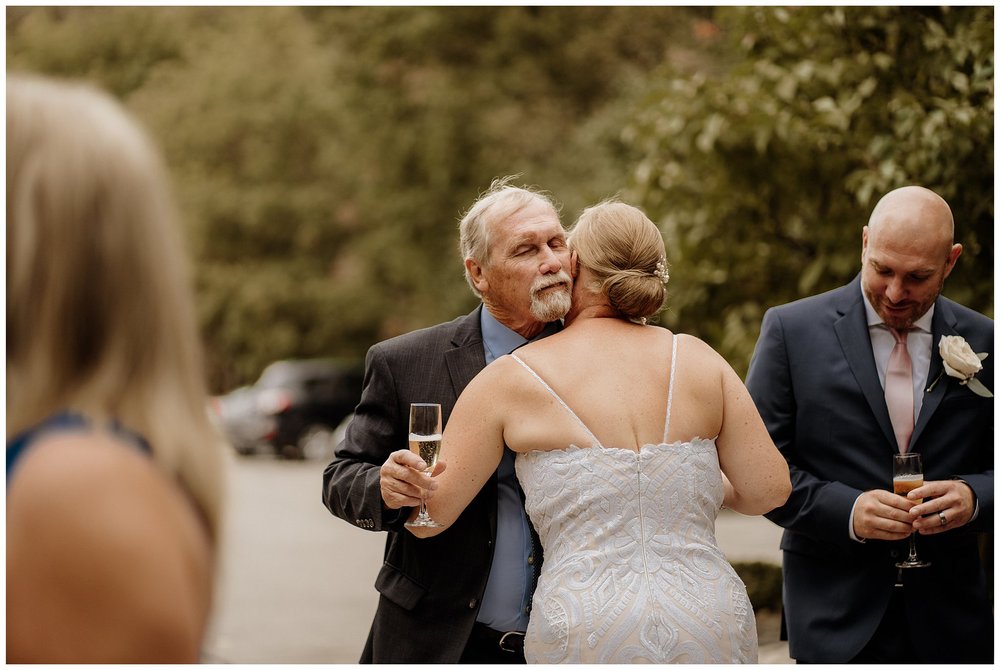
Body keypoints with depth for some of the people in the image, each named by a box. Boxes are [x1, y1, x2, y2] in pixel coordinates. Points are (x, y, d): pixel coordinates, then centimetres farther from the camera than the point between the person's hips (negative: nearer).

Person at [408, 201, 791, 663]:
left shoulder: (514, 378, 1)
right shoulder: (696, 360, 6)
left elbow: (428, 512, 4)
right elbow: (769, 488, 5)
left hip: (587, 636, -2)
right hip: (713, 625, 2)